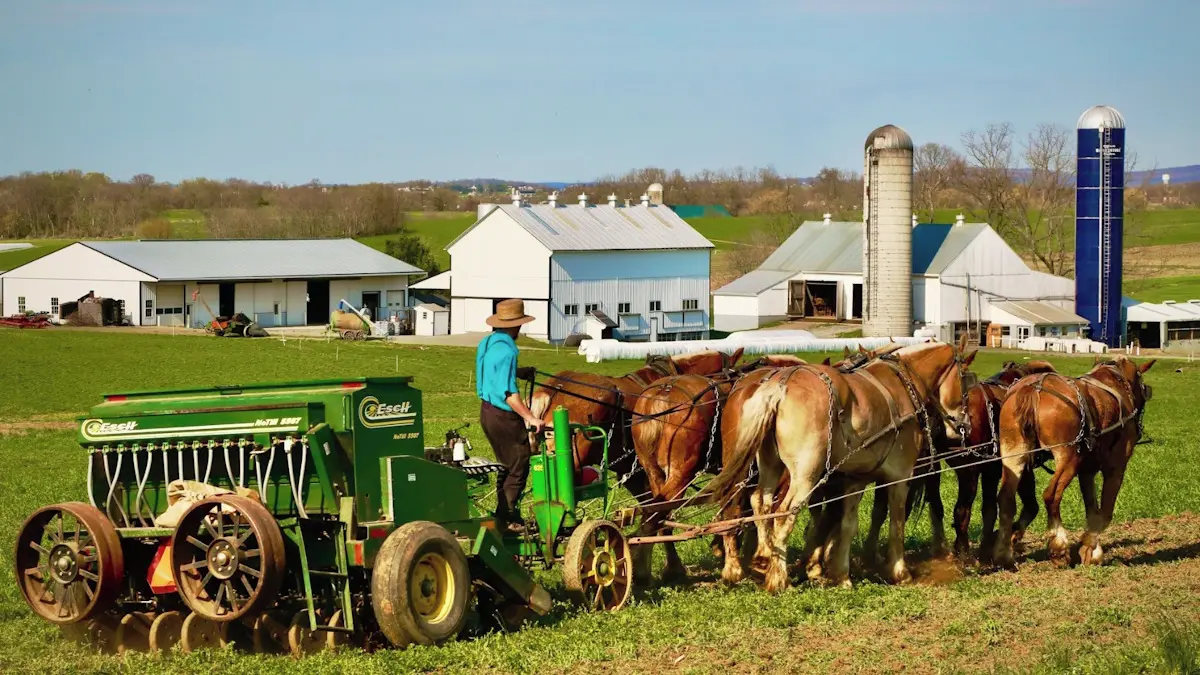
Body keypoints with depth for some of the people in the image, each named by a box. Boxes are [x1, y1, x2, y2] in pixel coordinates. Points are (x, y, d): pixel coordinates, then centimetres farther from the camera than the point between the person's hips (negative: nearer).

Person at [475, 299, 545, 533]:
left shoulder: (486, 343, 6)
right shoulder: (506, 350, -22)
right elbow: (509, 394, -26)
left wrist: (517, 372, 23)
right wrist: (530, 418, -27)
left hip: (487, 410, 10)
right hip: (503, 416, -10)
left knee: (507, 465, 21)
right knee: (519, 466, 0)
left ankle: (503, 514, 28)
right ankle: (508, 518, 3)